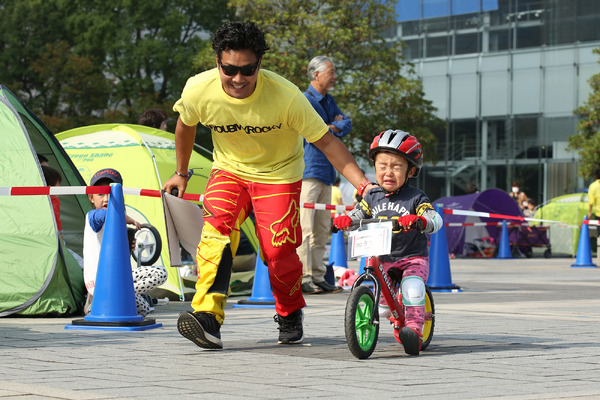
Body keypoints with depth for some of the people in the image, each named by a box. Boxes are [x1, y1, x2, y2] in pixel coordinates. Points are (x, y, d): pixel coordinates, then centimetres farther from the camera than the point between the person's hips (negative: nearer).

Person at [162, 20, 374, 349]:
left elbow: (326, 141, -22)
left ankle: (290, 314, 20)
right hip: (229, 170, 2)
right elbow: (185, 125, 3)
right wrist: (181, 173, 16)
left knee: (278, 252, -11)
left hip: (279, 173, -2)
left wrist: (363, 184, -30)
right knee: (216, 229, -25)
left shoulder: (285, 96, -29)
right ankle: (207, 320, -34)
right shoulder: (198, 90, -21)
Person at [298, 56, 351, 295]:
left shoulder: (328, 101, 19)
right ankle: (303, 279, -12)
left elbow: (347, 124, 12)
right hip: (308, 170, -9)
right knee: (305, 227, -12)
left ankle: (318, 277, 14)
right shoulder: (305, 100, -8)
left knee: (322, 229, 10)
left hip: (326, 172, 9)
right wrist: (335, 126, 1)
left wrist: (332, 127, -6)